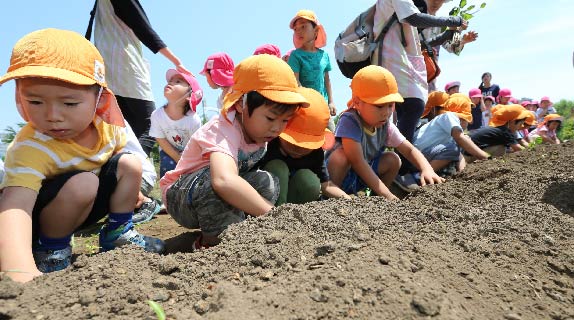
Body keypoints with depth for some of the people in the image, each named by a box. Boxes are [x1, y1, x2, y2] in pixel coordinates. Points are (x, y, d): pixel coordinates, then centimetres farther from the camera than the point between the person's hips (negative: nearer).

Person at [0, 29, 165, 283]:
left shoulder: (107, 125, -17)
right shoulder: (32, 147, -35)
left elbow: (116, 150, 6)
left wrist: (131, 193, 14)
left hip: (83, 207, 6)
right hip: (35, 217, -6)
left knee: (130, 164, -9)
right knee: (82, 183, -33)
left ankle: (117, 232, 5)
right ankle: (52, 249, -8)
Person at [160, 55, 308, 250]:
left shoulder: (257, 128, -9)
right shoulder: (223, 131, -34)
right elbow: (224, 181, -53)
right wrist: (274, 215, -52)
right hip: (179, 199, -7)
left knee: (267, 182, -13)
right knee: (217, 175, -37)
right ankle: (215, 242, -20)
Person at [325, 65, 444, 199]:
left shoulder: (386, 126, -7)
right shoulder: (349, 121, -28)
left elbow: (410, 150, -2)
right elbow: (357, 161, -32)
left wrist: (427, 169, -24)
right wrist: (385, 194, -31)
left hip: (361, 177, 7)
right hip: (337, 176, -6)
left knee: (393, 159, -3)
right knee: (341, 155, -33)